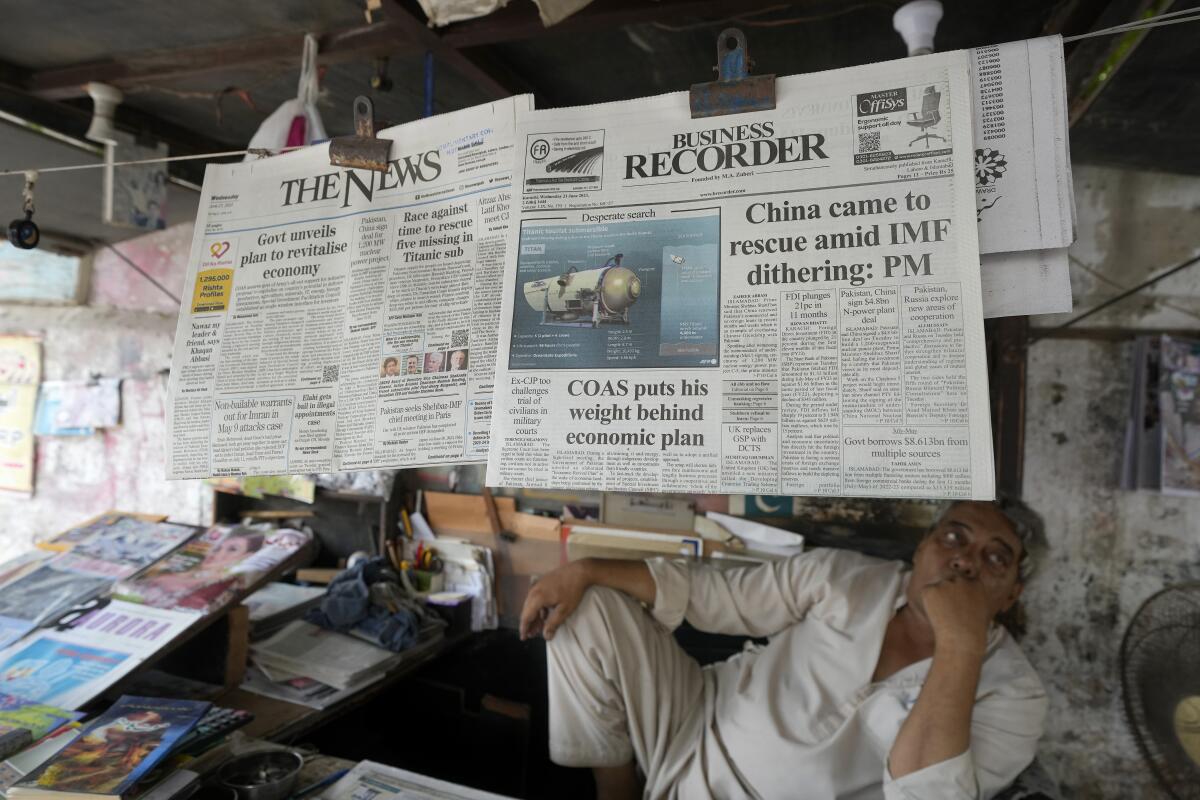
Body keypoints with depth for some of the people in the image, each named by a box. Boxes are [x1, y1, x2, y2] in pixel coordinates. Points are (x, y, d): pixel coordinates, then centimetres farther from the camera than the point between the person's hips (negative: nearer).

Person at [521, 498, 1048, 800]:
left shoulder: (1011, 694, -10)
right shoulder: (847, 578, -3)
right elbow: (711, 593, -1)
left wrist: (960, 644, -31)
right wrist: (583, 570, -8)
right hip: (691, 727, 4)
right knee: (587, 604, -10)